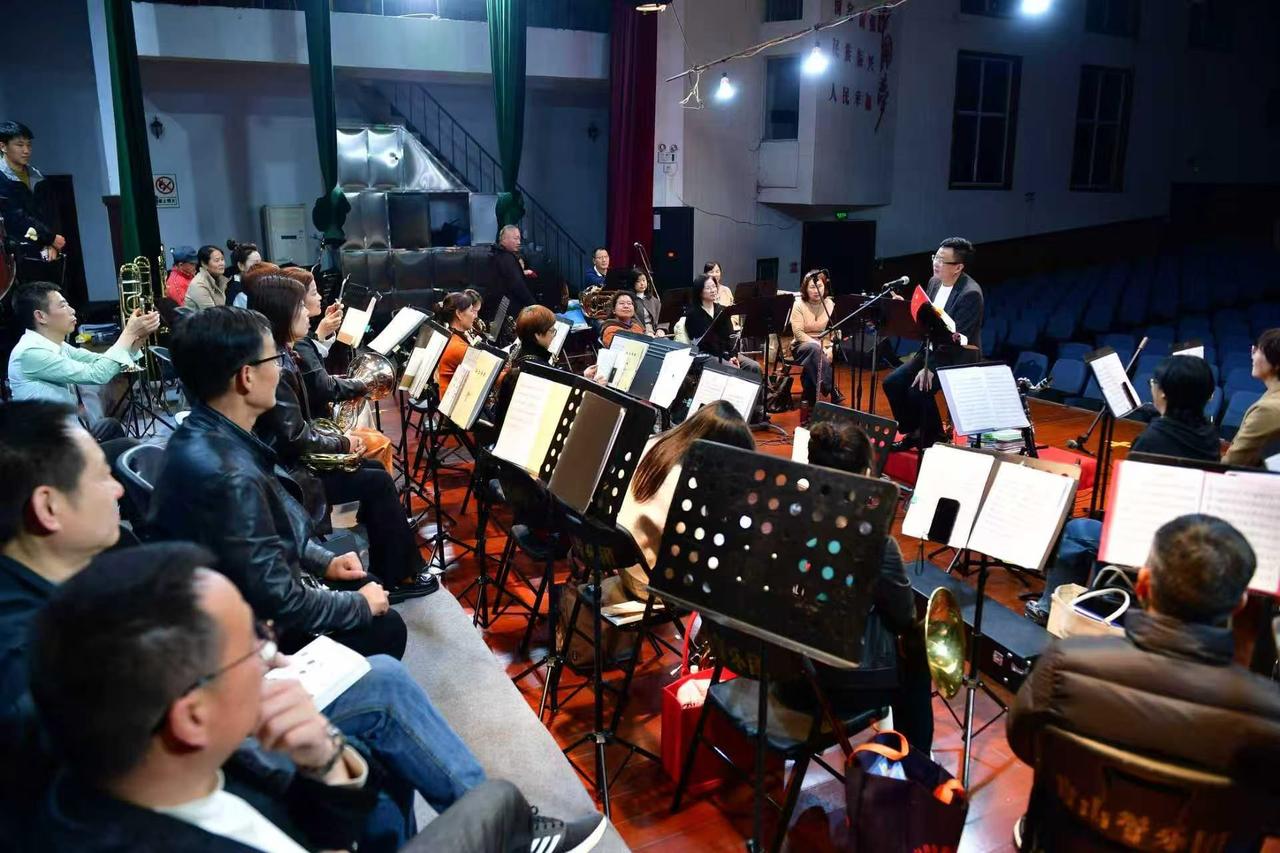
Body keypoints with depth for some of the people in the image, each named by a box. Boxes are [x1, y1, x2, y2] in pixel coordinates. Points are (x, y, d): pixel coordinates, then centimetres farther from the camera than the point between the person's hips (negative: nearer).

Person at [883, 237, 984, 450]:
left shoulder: (970, 294, -19)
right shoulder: (934, 282, 6)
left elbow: (956, 339, -23)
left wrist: (931, 367, -26)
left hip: (958, 359, -8)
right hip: (931, 350, 8)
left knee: (918, 390, -26)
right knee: (892, 383, -7)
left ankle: (934, 439, -2)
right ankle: (913, 433, 8)